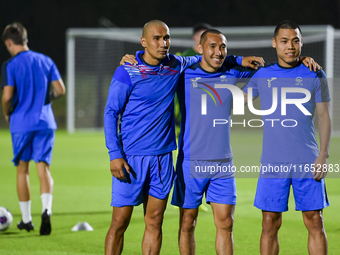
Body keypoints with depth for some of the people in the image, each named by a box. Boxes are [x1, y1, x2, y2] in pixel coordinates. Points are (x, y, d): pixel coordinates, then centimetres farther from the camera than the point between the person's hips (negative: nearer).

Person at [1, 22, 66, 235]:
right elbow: (60, 90, 4)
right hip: (45, 122, 2)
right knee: (43, 167, 0)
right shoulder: (46, 61, 5)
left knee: (22, 169, 11)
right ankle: (47, 210, -24)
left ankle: (26, 219, 16)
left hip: (21, 123, -2)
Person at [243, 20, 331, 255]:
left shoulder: (314, 75, 4)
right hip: (273, 163, 1)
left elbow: (324, 116, 4)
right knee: (270, 224, 1)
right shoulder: (262, 75, 8)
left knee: (315, 222, -1)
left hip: (308, 162, -1)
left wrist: (323, 155, -3)